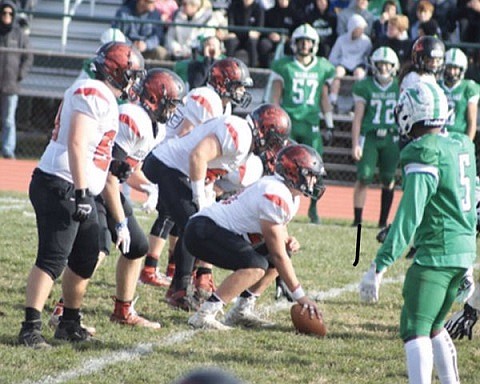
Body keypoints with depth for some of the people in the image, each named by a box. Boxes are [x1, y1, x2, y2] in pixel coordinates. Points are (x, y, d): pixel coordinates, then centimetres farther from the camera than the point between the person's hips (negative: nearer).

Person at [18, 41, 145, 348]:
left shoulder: (102, 97, 18)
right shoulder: (94, 95, -14)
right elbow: (76, 145, -23)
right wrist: (82, 192, -25)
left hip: (77, 190, 11)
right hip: (60, 187, -11)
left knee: (86, 258, 16)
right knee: (53, 259, -14)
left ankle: (70, 324, 26)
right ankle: (31, 327, -17)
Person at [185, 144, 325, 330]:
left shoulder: (290, 196, 10)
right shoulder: (276, 197, -22)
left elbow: (279, 233, 23)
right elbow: (278, 255, -20)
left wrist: (288, 241, -3)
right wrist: (300, 295, -15)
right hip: (202, 231, -11)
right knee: (256, 266, -27)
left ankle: (240, 312, 10)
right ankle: (204, 316, -27)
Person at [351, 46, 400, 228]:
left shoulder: (399, 87, 5)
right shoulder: (365, 86, -1)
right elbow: (358, 117, 0)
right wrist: (355, 144, -5)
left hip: (391, 138, 2)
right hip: (369, 136, -2)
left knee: (388, 179, 4)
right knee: (363, 177, -8)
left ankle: (383, 220, 14)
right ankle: (357, 219, -1)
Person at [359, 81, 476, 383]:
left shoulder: (425, 155, -16)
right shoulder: (462, 146, 9)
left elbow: (409, 217, -20)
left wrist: (380, 267, -19)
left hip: (436, 253, -8)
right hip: (465, 252, 8)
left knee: (415, 330, -8)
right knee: (433, 325, 22)